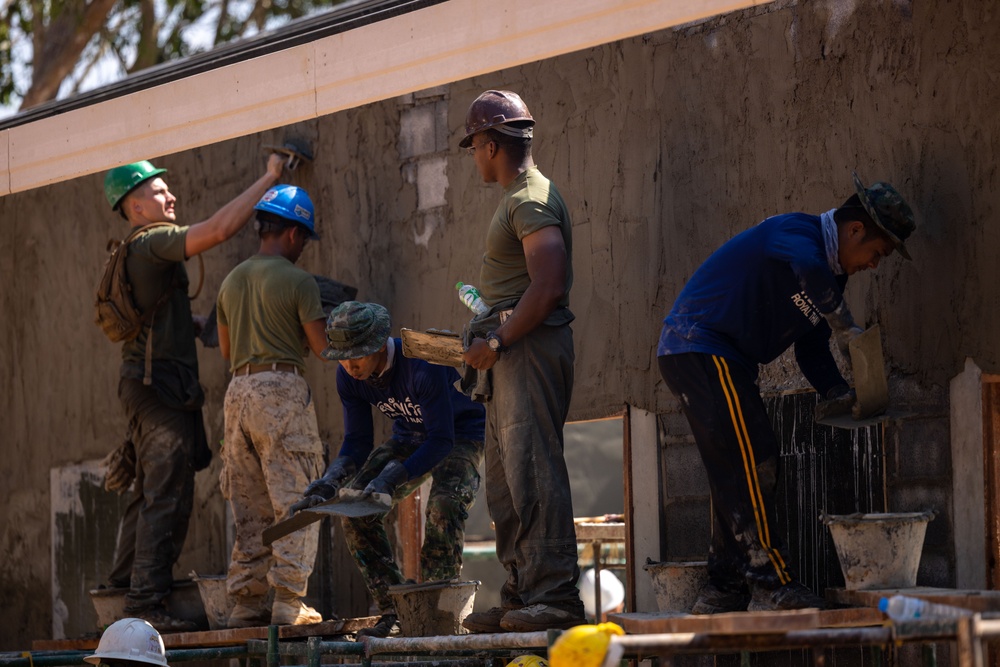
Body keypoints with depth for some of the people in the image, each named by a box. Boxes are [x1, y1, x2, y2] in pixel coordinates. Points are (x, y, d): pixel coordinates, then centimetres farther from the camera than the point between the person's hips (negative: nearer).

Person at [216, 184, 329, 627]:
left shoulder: (232, 282, 15)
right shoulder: (297, 281, -6)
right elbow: (321, 347, -6)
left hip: (240, 390, 7)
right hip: (283, 389, -7)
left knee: (250, 508, 9)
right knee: (295, 501, -5)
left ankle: (247, 603, 7)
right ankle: (288, 600, -11)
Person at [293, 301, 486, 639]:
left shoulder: (423, 366, -37)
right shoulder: (350, 377, -16)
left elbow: (442, 441, -34)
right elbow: (357, 443, -9)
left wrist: (390, 481, -43)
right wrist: (329, 483, -28)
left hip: (461, 431, -7)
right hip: (410, 436, 7)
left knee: (445, 505, -33)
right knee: (356, 511, -9)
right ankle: (392, 610, -4)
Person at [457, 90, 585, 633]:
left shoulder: (532, 201, -12)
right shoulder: (517, 198, 21)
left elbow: (548, 288, -22)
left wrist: (498, 341, -17)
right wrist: (490, 340, 13)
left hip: (529, 346, -11)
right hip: (509, 354, 11)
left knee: (533, 471, -14)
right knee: (505, 482, 10)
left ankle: (555, 594, -17)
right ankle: (521, 594, 12)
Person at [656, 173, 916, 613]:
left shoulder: (832, 274, 16)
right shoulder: (794, 232, -14)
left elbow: (811, 347, 18)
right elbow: (809, 268, -38)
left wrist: (838, 392, 0)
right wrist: (845, 326, -28)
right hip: (698, 347, -11)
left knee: (735, 473, 12)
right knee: (752, 462, -14)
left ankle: (723, 591, 15)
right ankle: (771, 585, -16)